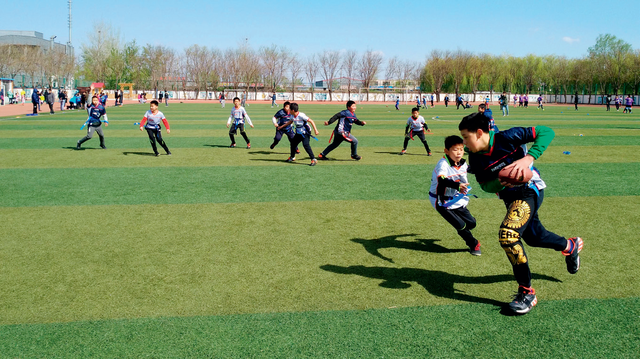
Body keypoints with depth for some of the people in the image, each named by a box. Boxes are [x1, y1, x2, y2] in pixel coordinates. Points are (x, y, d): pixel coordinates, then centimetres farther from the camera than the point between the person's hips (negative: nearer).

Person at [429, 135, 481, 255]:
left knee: (471, 223, 8)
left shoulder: (463, 164, -4)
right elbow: (442, 180, -48)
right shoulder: (443, 164, -28)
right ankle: (474, 244, 19)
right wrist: (457, 186, -61)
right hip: (442, 202, -7)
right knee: (461, 226, -8)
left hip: (456, 200, 7)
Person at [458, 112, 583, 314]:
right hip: (510, 197, 8)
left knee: (507, 235, -26)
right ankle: (571, 246, 58)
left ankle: (527, 292, -10)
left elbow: (546, 132, -22)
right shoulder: (475, 158, -7)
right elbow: (485, 185, 0)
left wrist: (528, 158, -35)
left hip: (529, 190, -8)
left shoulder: (507, 138, -24)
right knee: (533, 237, 23)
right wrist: (500, 182, -23)